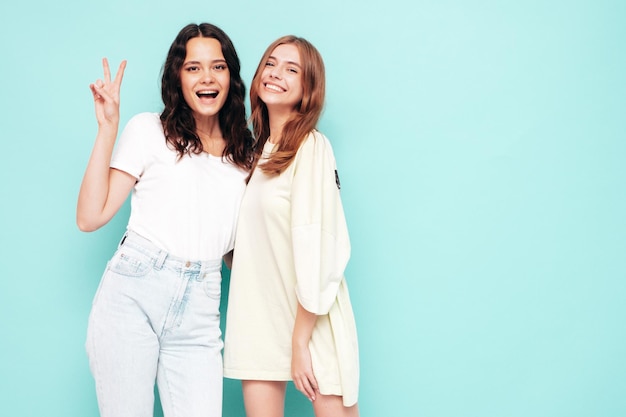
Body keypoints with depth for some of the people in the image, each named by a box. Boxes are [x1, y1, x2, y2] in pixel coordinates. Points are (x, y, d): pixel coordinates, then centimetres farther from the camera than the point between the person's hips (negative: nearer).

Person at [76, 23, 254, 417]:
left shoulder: (245, 152, 14)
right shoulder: (149, 130, 4)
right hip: (133, 294, -2)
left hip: (199, 313, 3)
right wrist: (108, 128, -5)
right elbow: (90, 217, -3)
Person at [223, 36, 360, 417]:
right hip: (258, 317, 6)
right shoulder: (256, 150, 11)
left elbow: (315, 248, -16)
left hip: (313, 321, -6)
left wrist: (301, 342, -16)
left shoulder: (311, 147, -11)